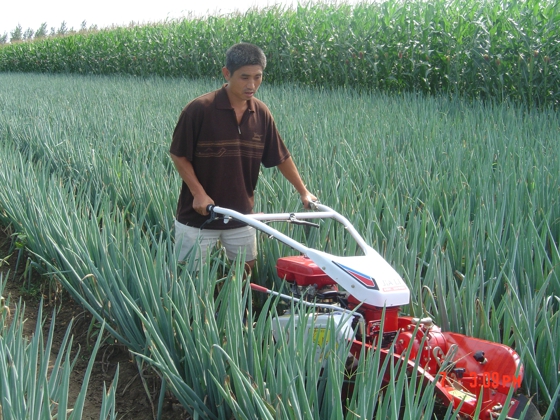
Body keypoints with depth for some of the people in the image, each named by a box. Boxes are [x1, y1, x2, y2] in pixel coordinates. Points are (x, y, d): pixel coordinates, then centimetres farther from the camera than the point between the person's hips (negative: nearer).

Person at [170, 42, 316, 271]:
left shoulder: (261, 113, -1)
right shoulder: (199, 109, -15)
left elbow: (281, 157, 9)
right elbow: (179, 155, -9)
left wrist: (304, 192, 9)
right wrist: (199, 193, -17)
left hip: (241, 216, 4)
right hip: (198, 216, -4)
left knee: (245, 270, 14)